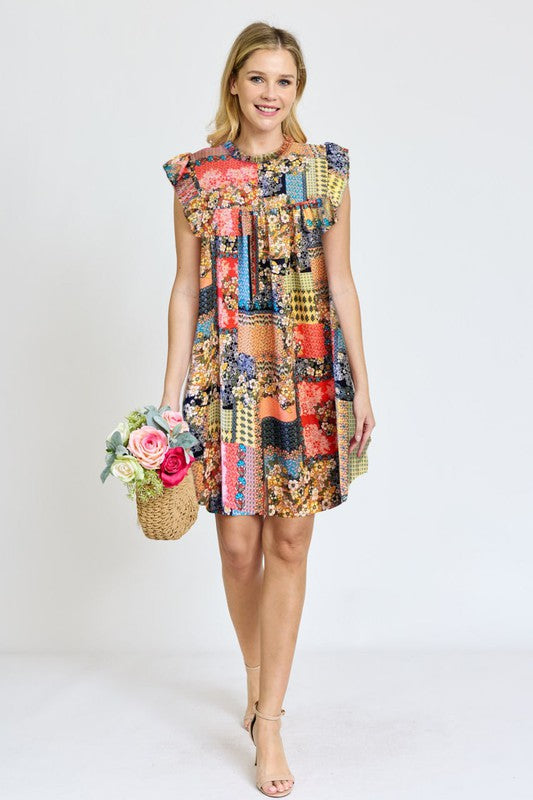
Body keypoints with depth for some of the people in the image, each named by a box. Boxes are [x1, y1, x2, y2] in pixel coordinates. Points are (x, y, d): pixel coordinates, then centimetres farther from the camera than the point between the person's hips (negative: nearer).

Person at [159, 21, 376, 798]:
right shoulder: (196, 175, 6)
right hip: (227, 376, 0)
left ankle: (268, 722, 10)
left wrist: (360, 384, 2)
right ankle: (259, 681, 31)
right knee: (239, 542, 5)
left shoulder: (326, 169, 6)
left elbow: (341, 283, 6)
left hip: (307, 376, 0)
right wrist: (172, 393, 1)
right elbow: (186, 289, 5)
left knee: (290, 541, 0)